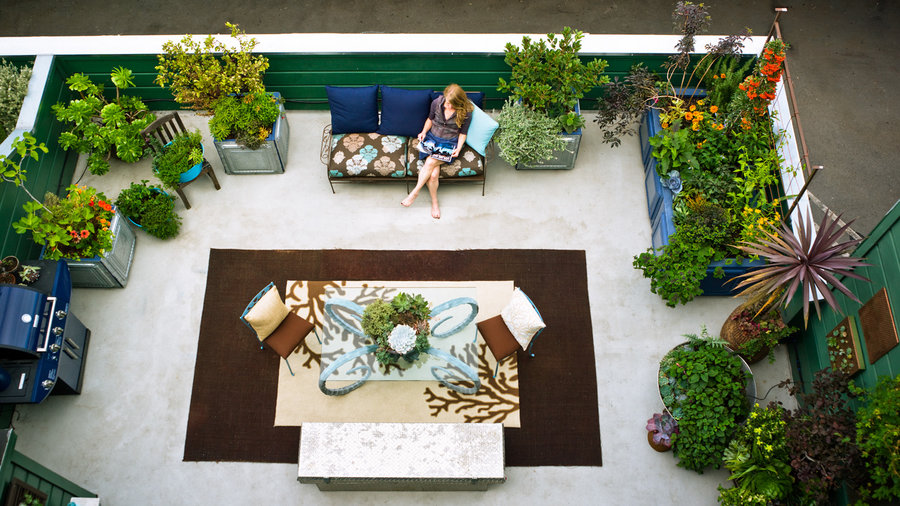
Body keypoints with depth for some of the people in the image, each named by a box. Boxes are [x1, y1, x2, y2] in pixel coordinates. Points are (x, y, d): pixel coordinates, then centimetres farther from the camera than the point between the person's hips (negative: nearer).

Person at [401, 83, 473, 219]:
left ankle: (415, 192, -13)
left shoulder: (466, 113, -12)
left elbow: (462, 133, 0)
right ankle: (434, 202, -5)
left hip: (450, 143, -2)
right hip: (432, 138, 2)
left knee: (430, 162, -28)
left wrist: (458, 148, -14)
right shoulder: (437, 103, -6)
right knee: (434, 174, -22)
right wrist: (424, 131, -4)